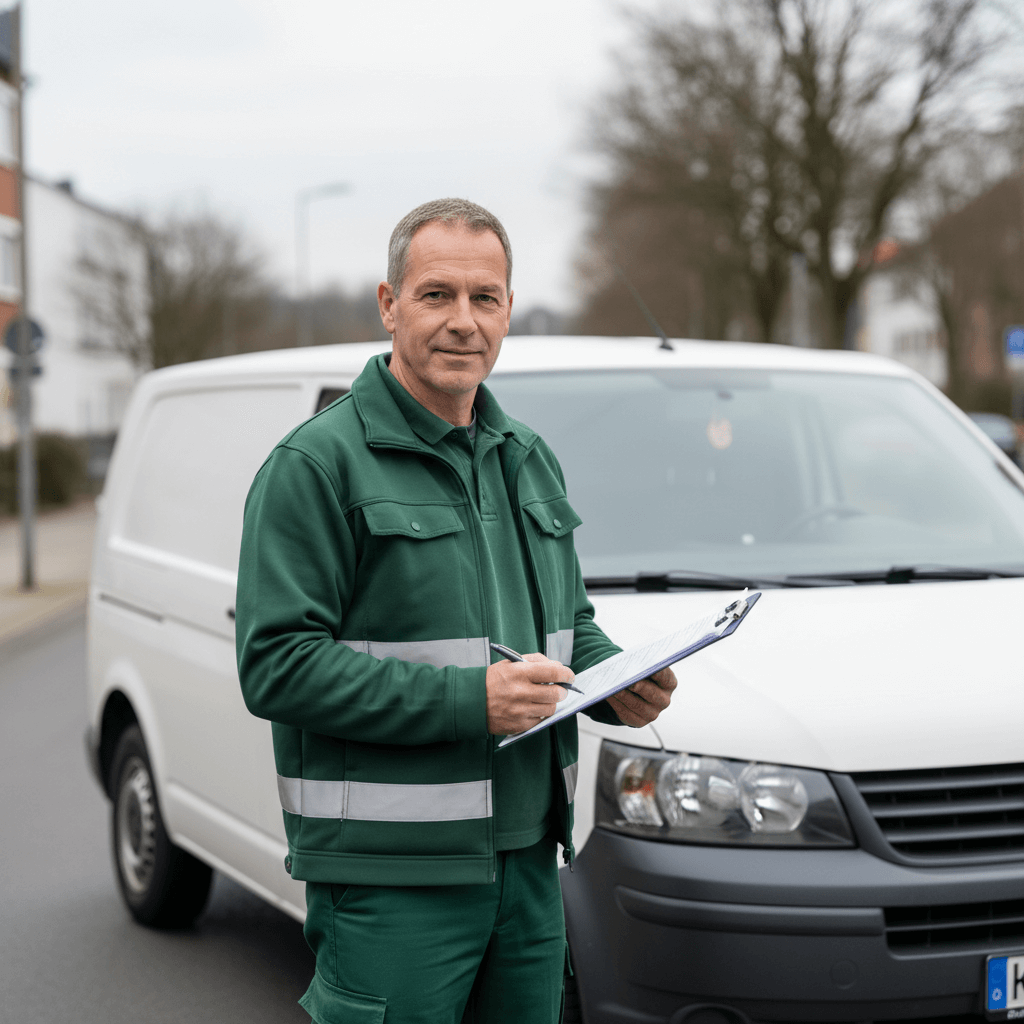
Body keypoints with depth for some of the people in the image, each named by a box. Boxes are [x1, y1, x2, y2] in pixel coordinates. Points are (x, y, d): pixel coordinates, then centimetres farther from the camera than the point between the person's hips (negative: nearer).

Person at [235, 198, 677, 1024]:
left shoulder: (529, 460, 16)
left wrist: (616, 684, 2)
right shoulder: (319, 462, -8)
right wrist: (465, 699, -22)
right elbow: (276, 664, -16)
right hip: (389, 875, -7)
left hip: (528, 862, 7)